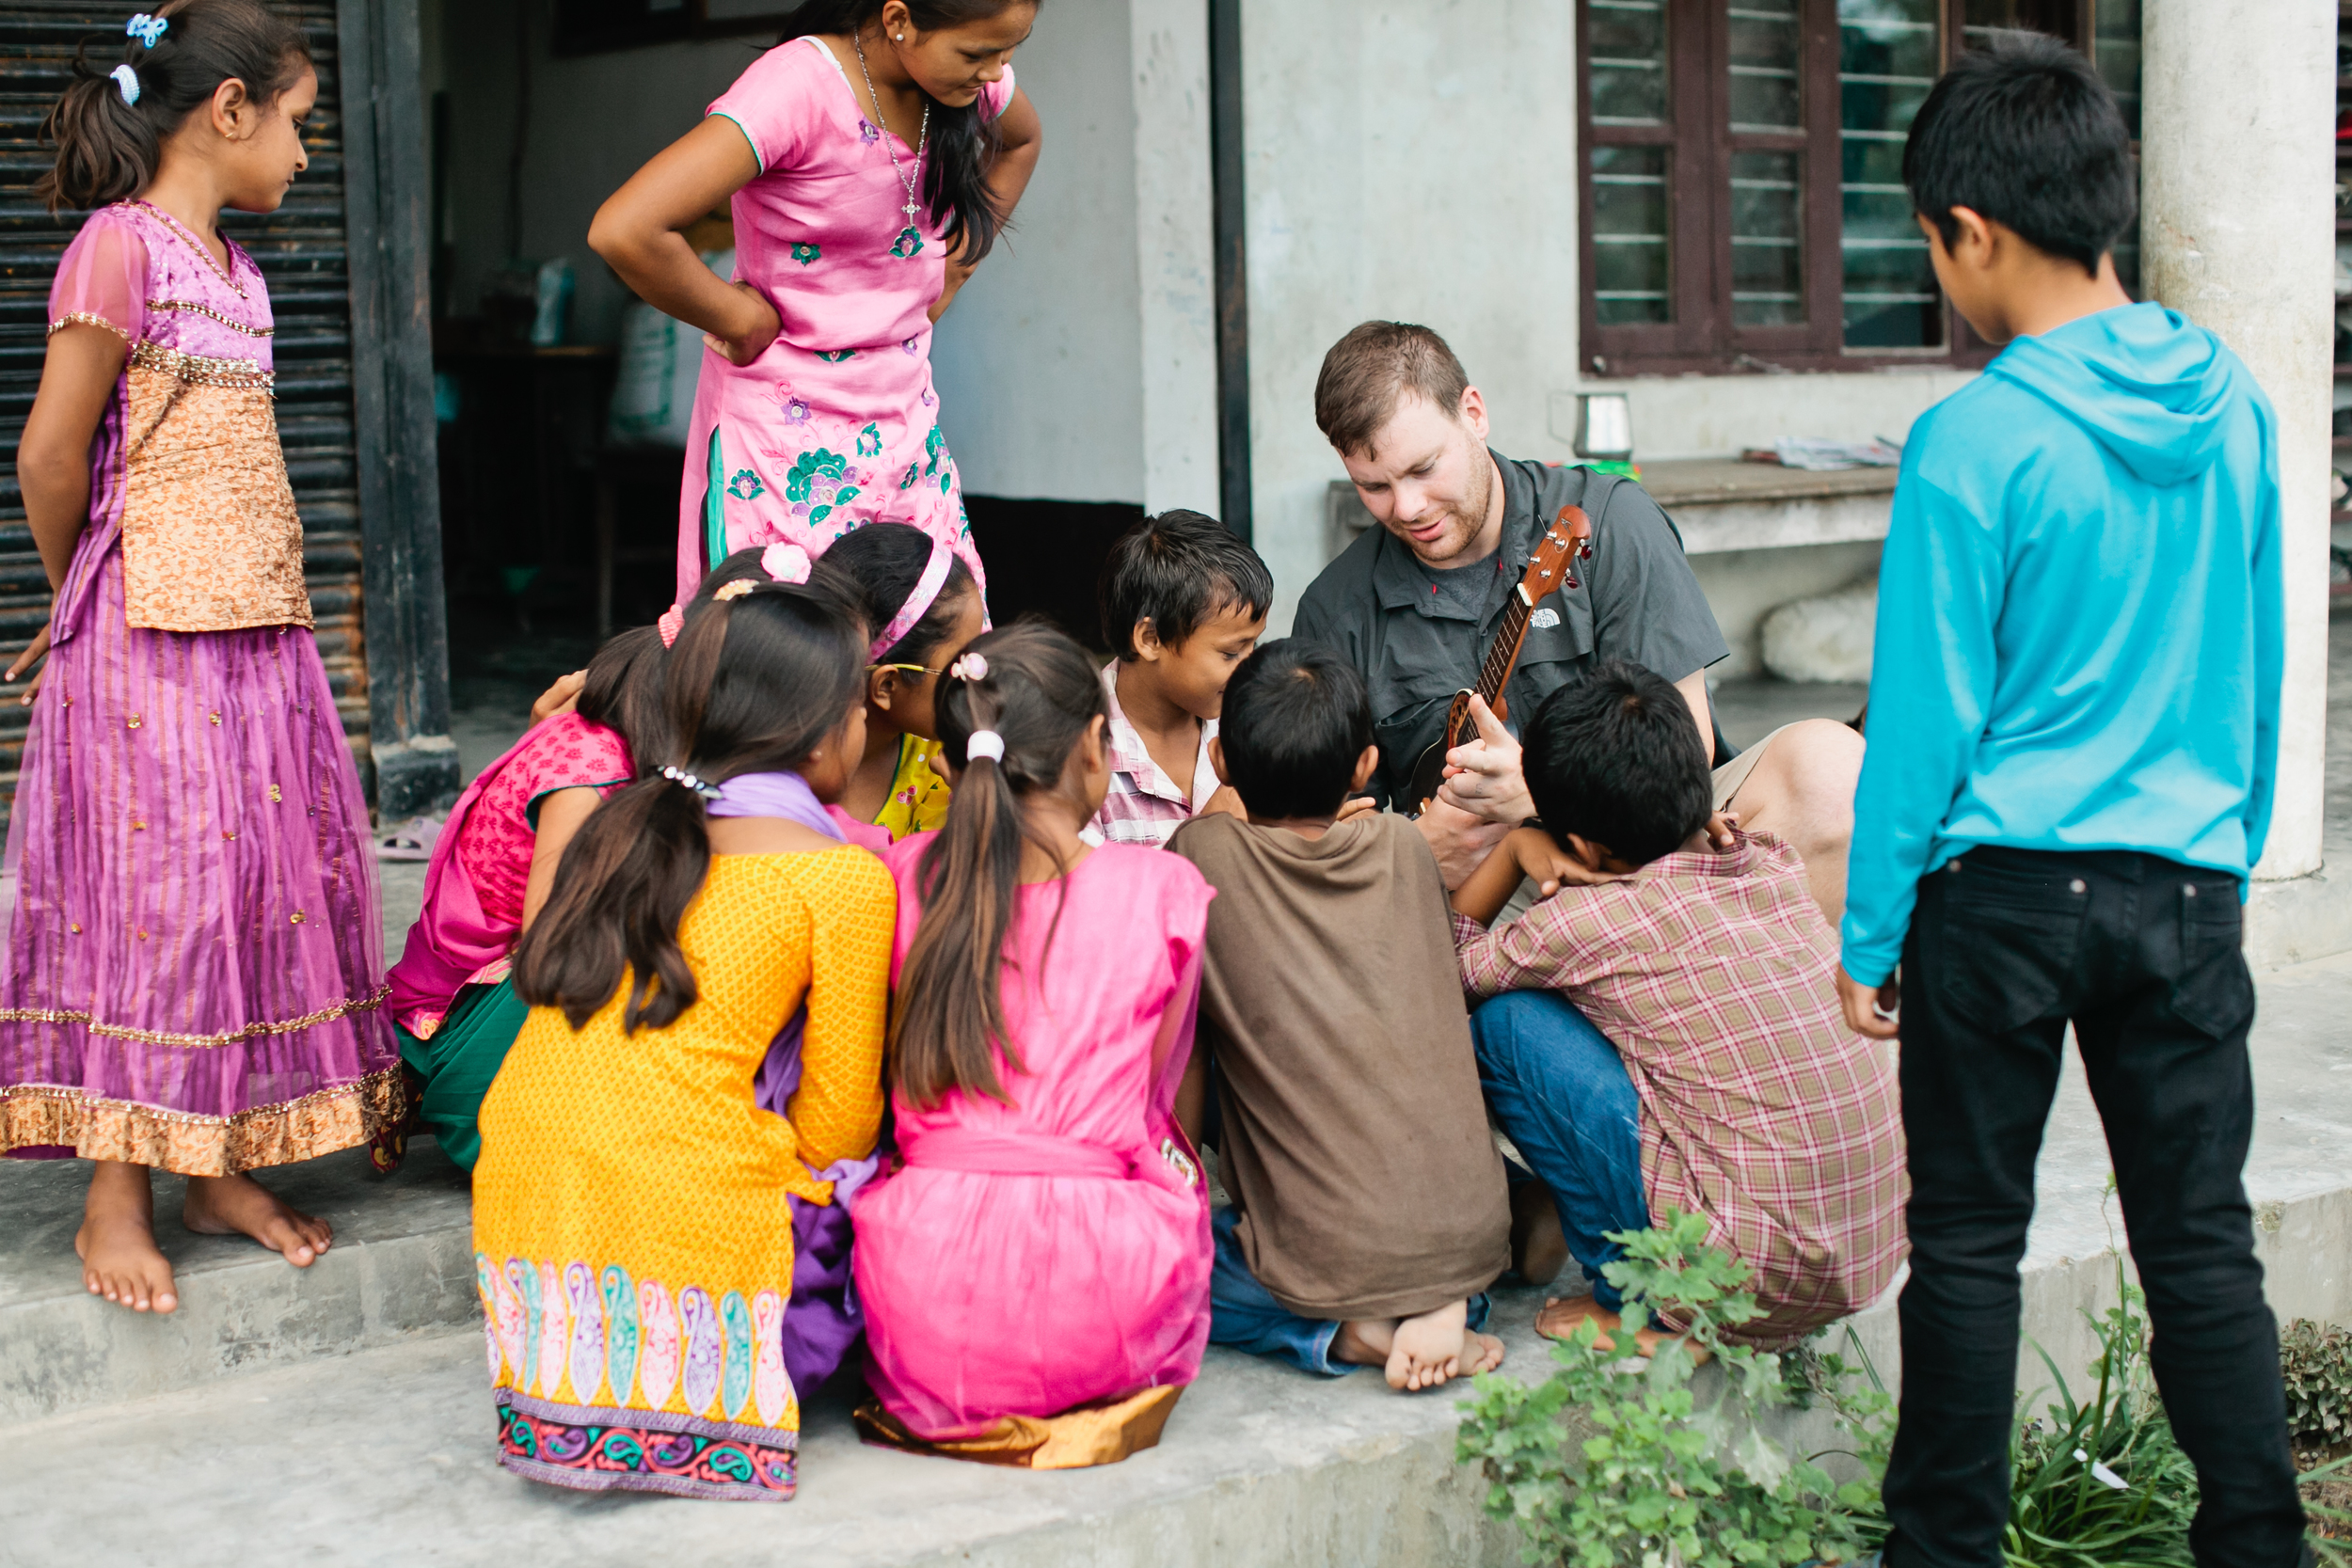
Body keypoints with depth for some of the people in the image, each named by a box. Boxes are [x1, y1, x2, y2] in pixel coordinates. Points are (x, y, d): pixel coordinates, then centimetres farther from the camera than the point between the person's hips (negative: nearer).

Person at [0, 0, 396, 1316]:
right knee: (153, 882, -4)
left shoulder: (237, 270, 16)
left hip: (255, 624, 8)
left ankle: (221, 1164, 18)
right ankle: (117, 1197, 5)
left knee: (260, 875, 8)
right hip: (151, 630, -8)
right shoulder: (122, 245, -11)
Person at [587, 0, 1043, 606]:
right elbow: (622, 231, -32)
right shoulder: (797, 89, -22)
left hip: (905, 414, 7)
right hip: (791, 432, -6)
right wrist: (744, 319, -17)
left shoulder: (968, 74, -1)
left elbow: (1020, 141, 26)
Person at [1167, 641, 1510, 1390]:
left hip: (1328, 1251, -3)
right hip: (1472, 1233, 4)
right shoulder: (1404, 846, 3)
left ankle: (1349, 1332, 0)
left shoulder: (1203, 854, -8)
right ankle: (1446, 1303, 7)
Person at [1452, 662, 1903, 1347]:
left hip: (1757, 1279, -7)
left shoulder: (1589, 924, -13)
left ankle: (1634, 1299, 6)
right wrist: (1537, 818, 22)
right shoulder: (1774, 864, 5)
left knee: (1505, 1022, -1)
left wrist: (1515, 843, 17)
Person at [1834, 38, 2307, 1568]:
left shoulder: (1975, 441, -14)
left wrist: (1868, 940, -2)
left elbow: (1925, 718, -11)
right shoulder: (2233, 403, 2)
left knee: (1970, 1240, 8)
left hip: (2002, 891, -4)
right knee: (2202, 1238, 11)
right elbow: (2257, 671, 11)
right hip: (2186, 893, 4)